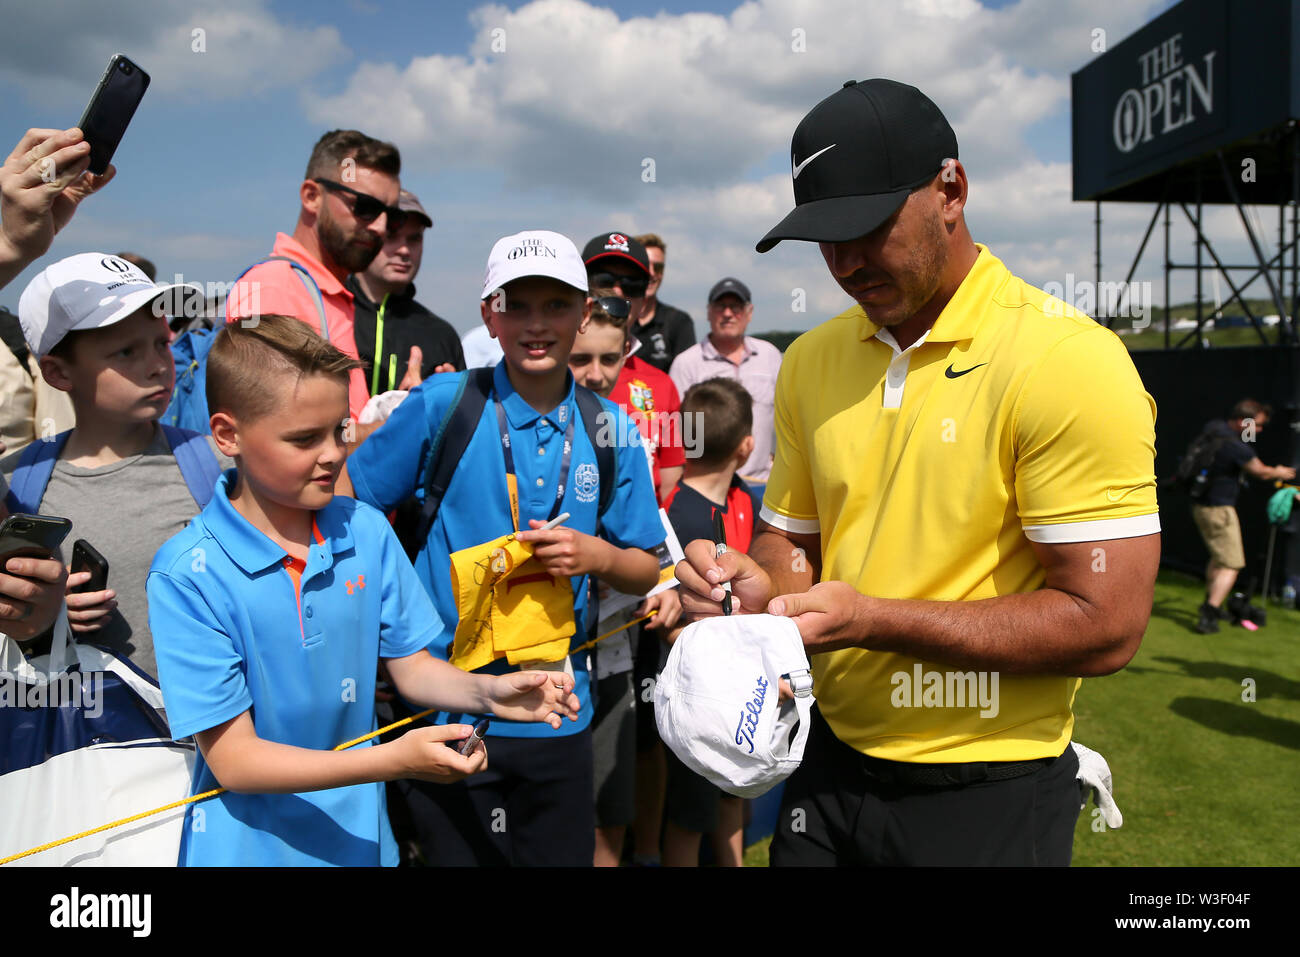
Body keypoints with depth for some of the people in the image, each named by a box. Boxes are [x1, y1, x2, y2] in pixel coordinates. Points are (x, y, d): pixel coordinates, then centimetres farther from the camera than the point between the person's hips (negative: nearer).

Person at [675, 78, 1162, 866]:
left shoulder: (1069, 362, -17)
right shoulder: (811, 361, 2)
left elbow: (1106, 624, -19)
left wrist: (870, 619, -23)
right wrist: (761, 588, -12)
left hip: (987, 797, -5)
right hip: (831, 761, 5)